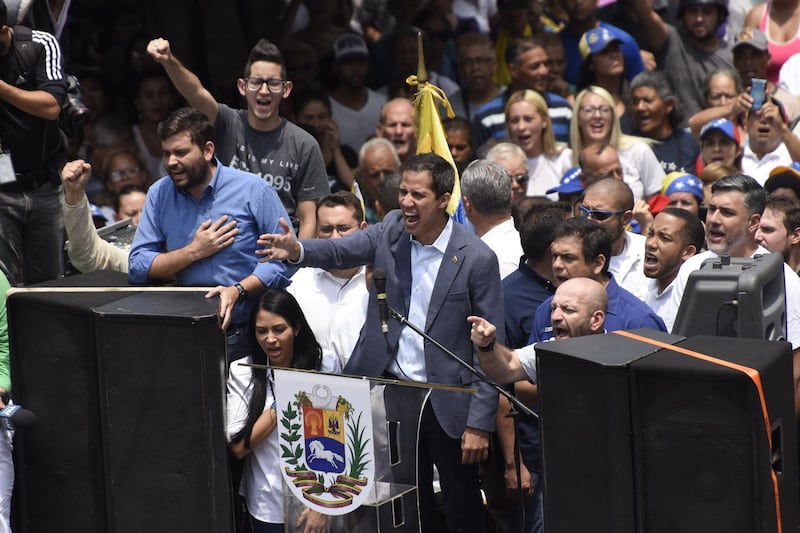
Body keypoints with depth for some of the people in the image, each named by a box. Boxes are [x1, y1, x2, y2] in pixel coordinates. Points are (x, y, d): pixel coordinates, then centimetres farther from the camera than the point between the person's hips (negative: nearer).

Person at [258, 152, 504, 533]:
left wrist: (479, 424, -13)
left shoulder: (476, 259, -12)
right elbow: (340, 251, -11)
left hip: (446, 402, -4)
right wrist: (297, 250, -34)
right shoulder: (392, 230, 1)